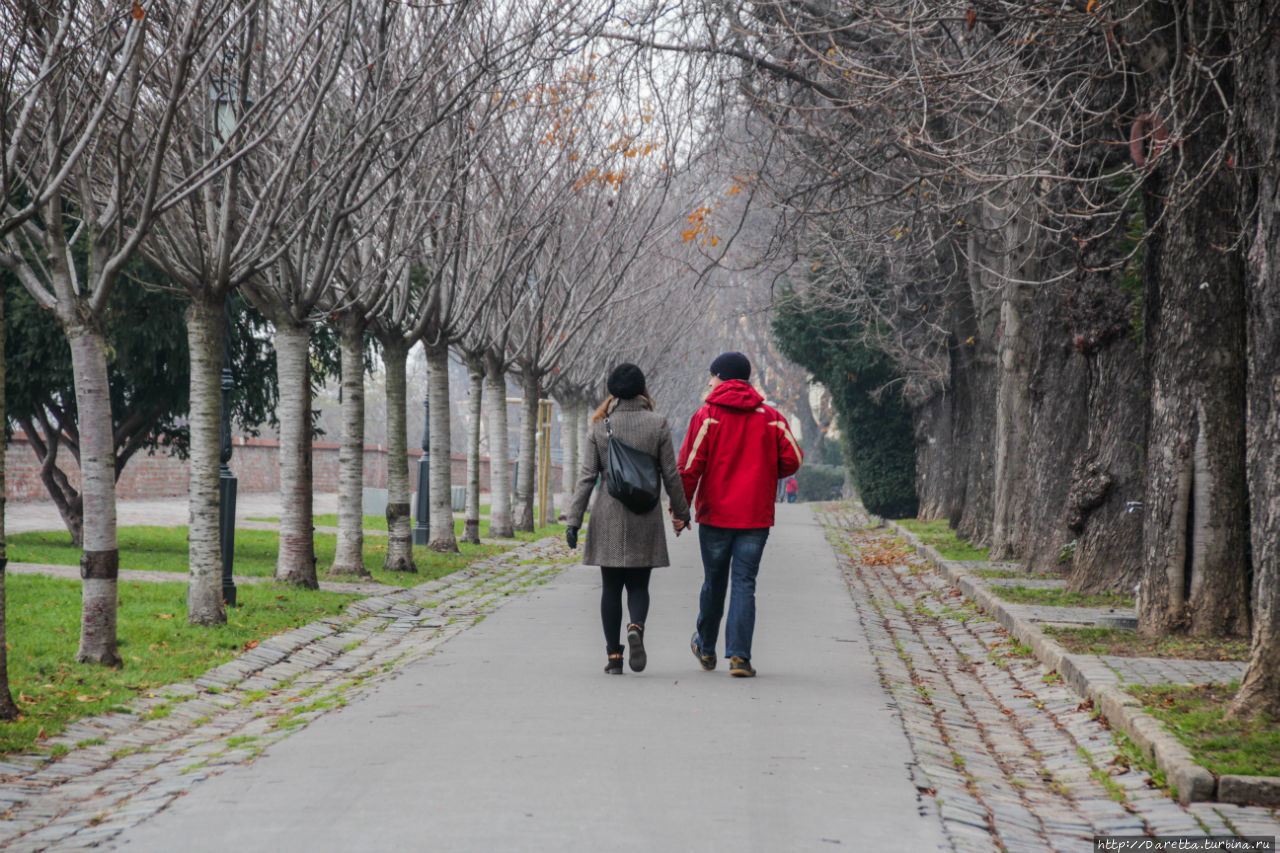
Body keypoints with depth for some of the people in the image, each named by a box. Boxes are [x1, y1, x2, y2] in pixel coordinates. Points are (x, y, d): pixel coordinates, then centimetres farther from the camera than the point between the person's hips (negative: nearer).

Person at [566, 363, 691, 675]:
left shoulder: (600, 427, 0)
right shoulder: (657, 424, -2)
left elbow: (586, 478, -3)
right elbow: (671, 475, 0)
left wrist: (573, 520, -2)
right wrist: (680, 512, 12)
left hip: (608, 520, 0)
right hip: (645, 519, 0)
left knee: (611, 587, 9)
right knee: (638, 584, 9)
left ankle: (614, 655, 6)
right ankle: (636, 627, -21)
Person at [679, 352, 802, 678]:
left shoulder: (706, 415, -4)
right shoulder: (770, 417, 4)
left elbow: (690, 466, -10)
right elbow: (792, 460, 0)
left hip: (715, 514, -1)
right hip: (756, 515, 1)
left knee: (714, 581, 14)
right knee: (744, 584, 0)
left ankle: (706, 648, 31)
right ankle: (739, 656, -11)